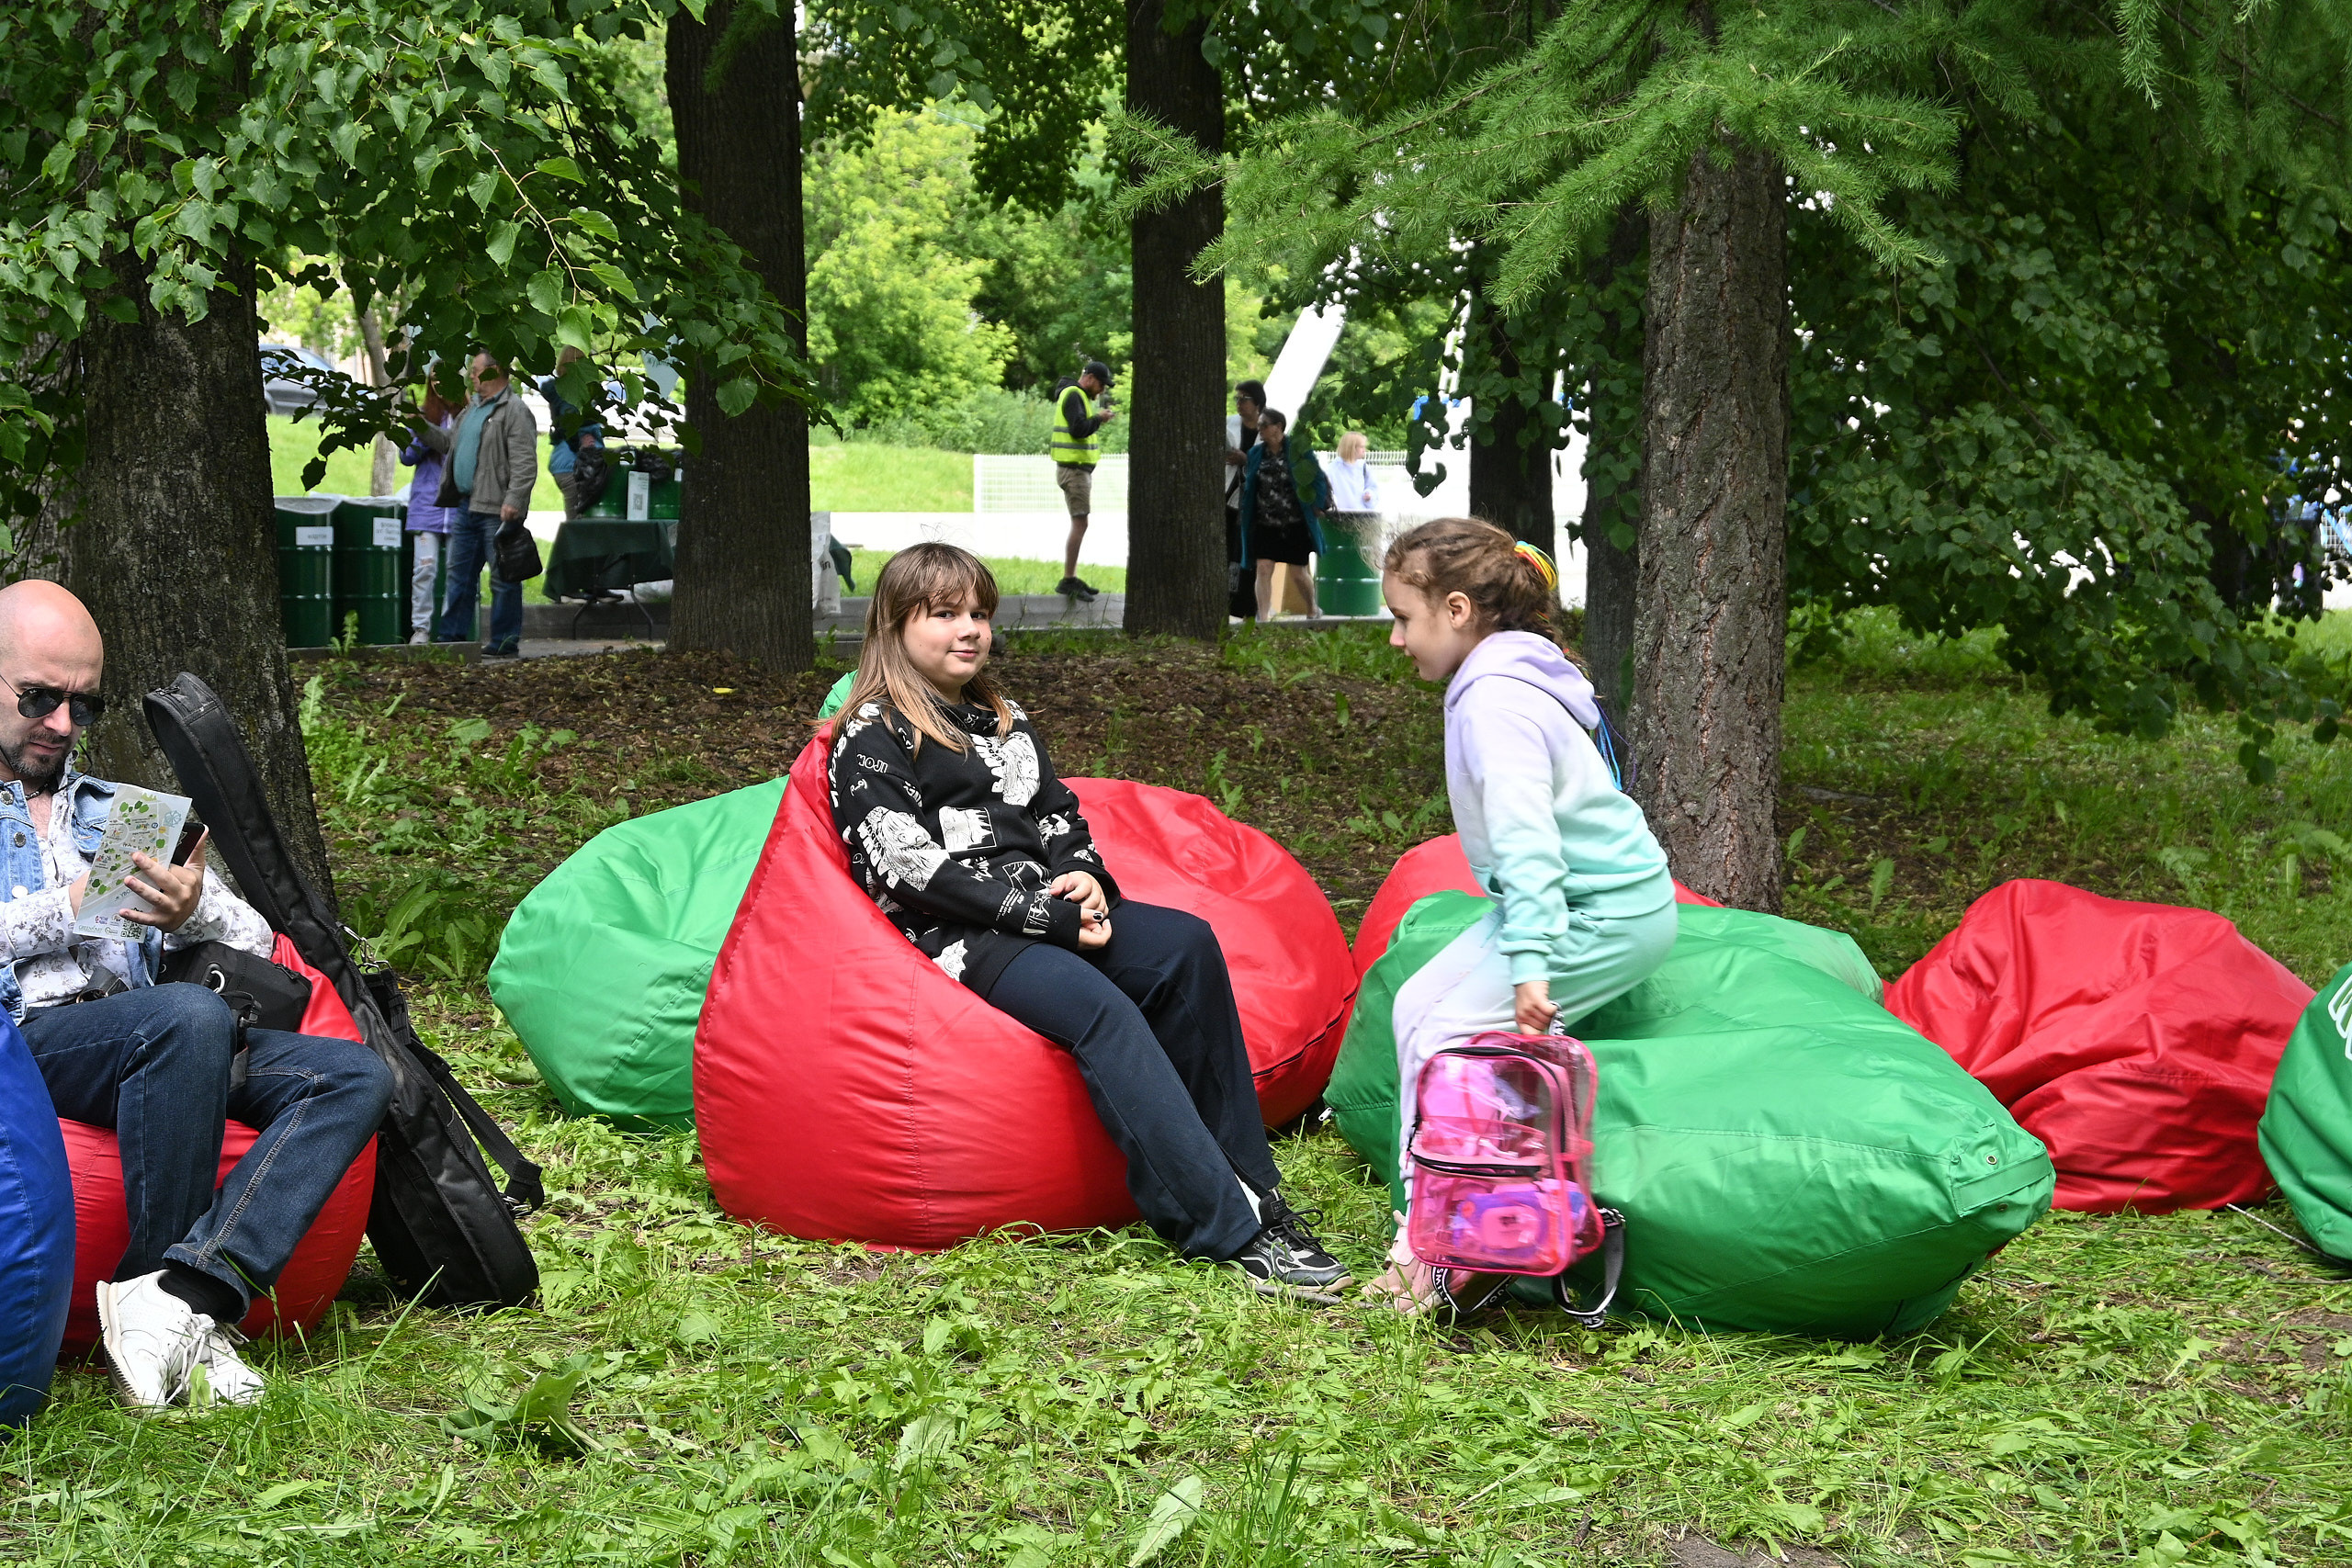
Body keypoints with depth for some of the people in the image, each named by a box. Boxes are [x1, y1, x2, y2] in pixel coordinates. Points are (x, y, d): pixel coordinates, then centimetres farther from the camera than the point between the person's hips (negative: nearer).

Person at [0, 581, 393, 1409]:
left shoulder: (117, 813, 31)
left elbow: (255, 943, 22)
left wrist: (198, 912, -2)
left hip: (150, 1046, 6)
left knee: (356, 1074, -19)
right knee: (191, 1017, -37)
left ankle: (184, 1289, -37)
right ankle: (188, 1310, -28)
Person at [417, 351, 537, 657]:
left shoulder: (515, 411, -10)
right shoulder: (473, 408, 20)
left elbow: (524, 462, -17)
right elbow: (449, 442, 32)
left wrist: (513, 501, -25)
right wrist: (422, 428, 19)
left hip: (496, 511, -10)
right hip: (467, 506, 10)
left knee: (502, 577, -3)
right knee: (459, 575, 12)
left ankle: (504, 642, 1)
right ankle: (451, 636, 18)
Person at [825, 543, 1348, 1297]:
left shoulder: (1004, 721, 26)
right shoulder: (871, 739, 1)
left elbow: (1059, 815, 23)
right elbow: (911, 866, -10)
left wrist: (1085, 880, -2)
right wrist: (1041, 913, -15)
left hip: (1050, 913, 7)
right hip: (955, 939, -7)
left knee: (1184, 943, -22)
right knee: (1096, 1005, -34)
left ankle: (1249, 1182, -24)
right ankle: (1230, 1228, -38)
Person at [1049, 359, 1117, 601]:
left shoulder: (1081, 397, 20)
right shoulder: (1073, 395, -13)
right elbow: (1078, 429, -24)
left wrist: (1099, 418, 9)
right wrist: (1098, 419, -12)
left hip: (1081, 469, 11)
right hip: (1073, 469, -11)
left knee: (1079, 524, 12)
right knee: (1080, 524, -13)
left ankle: (1072, 578, 15)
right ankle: (1068, 580, -14)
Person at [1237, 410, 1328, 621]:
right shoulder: (1256, 454, 5)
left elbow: (1318, 479, -2)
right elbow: (1248, 485, 14)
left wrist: (1317, 506, -4)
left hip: (1295, 526, -3)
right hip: (1264, 524, 3)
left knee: (1298, 573, 6)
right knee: (1263, 569, -10)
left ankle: (1312, 610, 32)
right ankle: (1263, 617, -10)